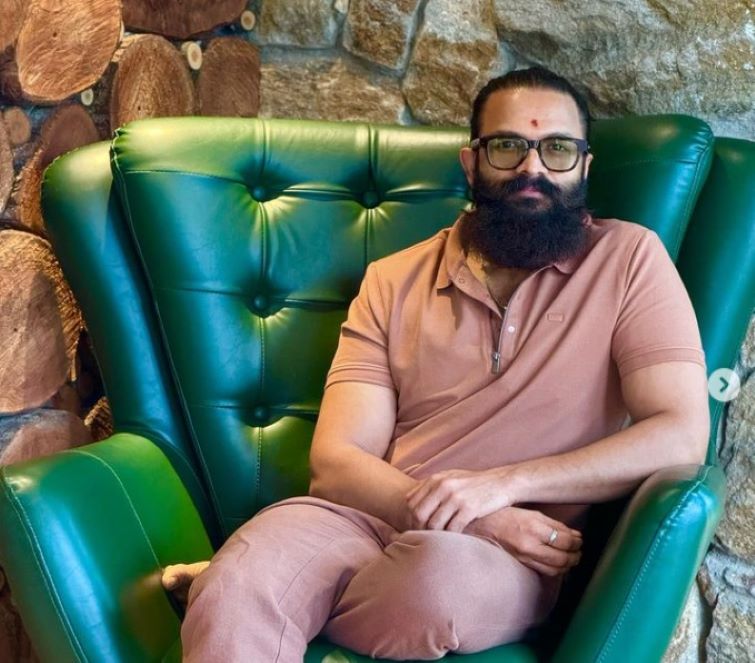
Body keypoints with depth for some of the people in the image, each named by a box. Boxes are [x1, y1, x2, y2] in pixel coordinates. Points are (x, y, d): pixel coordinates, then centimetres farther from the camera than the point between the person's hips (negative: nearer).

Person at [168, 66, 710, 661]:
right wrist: (469, 517, -15)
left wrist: (499, 484, -16)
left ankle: (238, 591, -14)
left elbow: (681, 436, -6)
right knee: (239, 582, -36)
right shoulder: (394, 282, 11)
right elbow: (337, 462, 4)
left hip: (512, 556, 1)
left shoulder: (629, 259, 4)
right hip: (371, 519, 0)